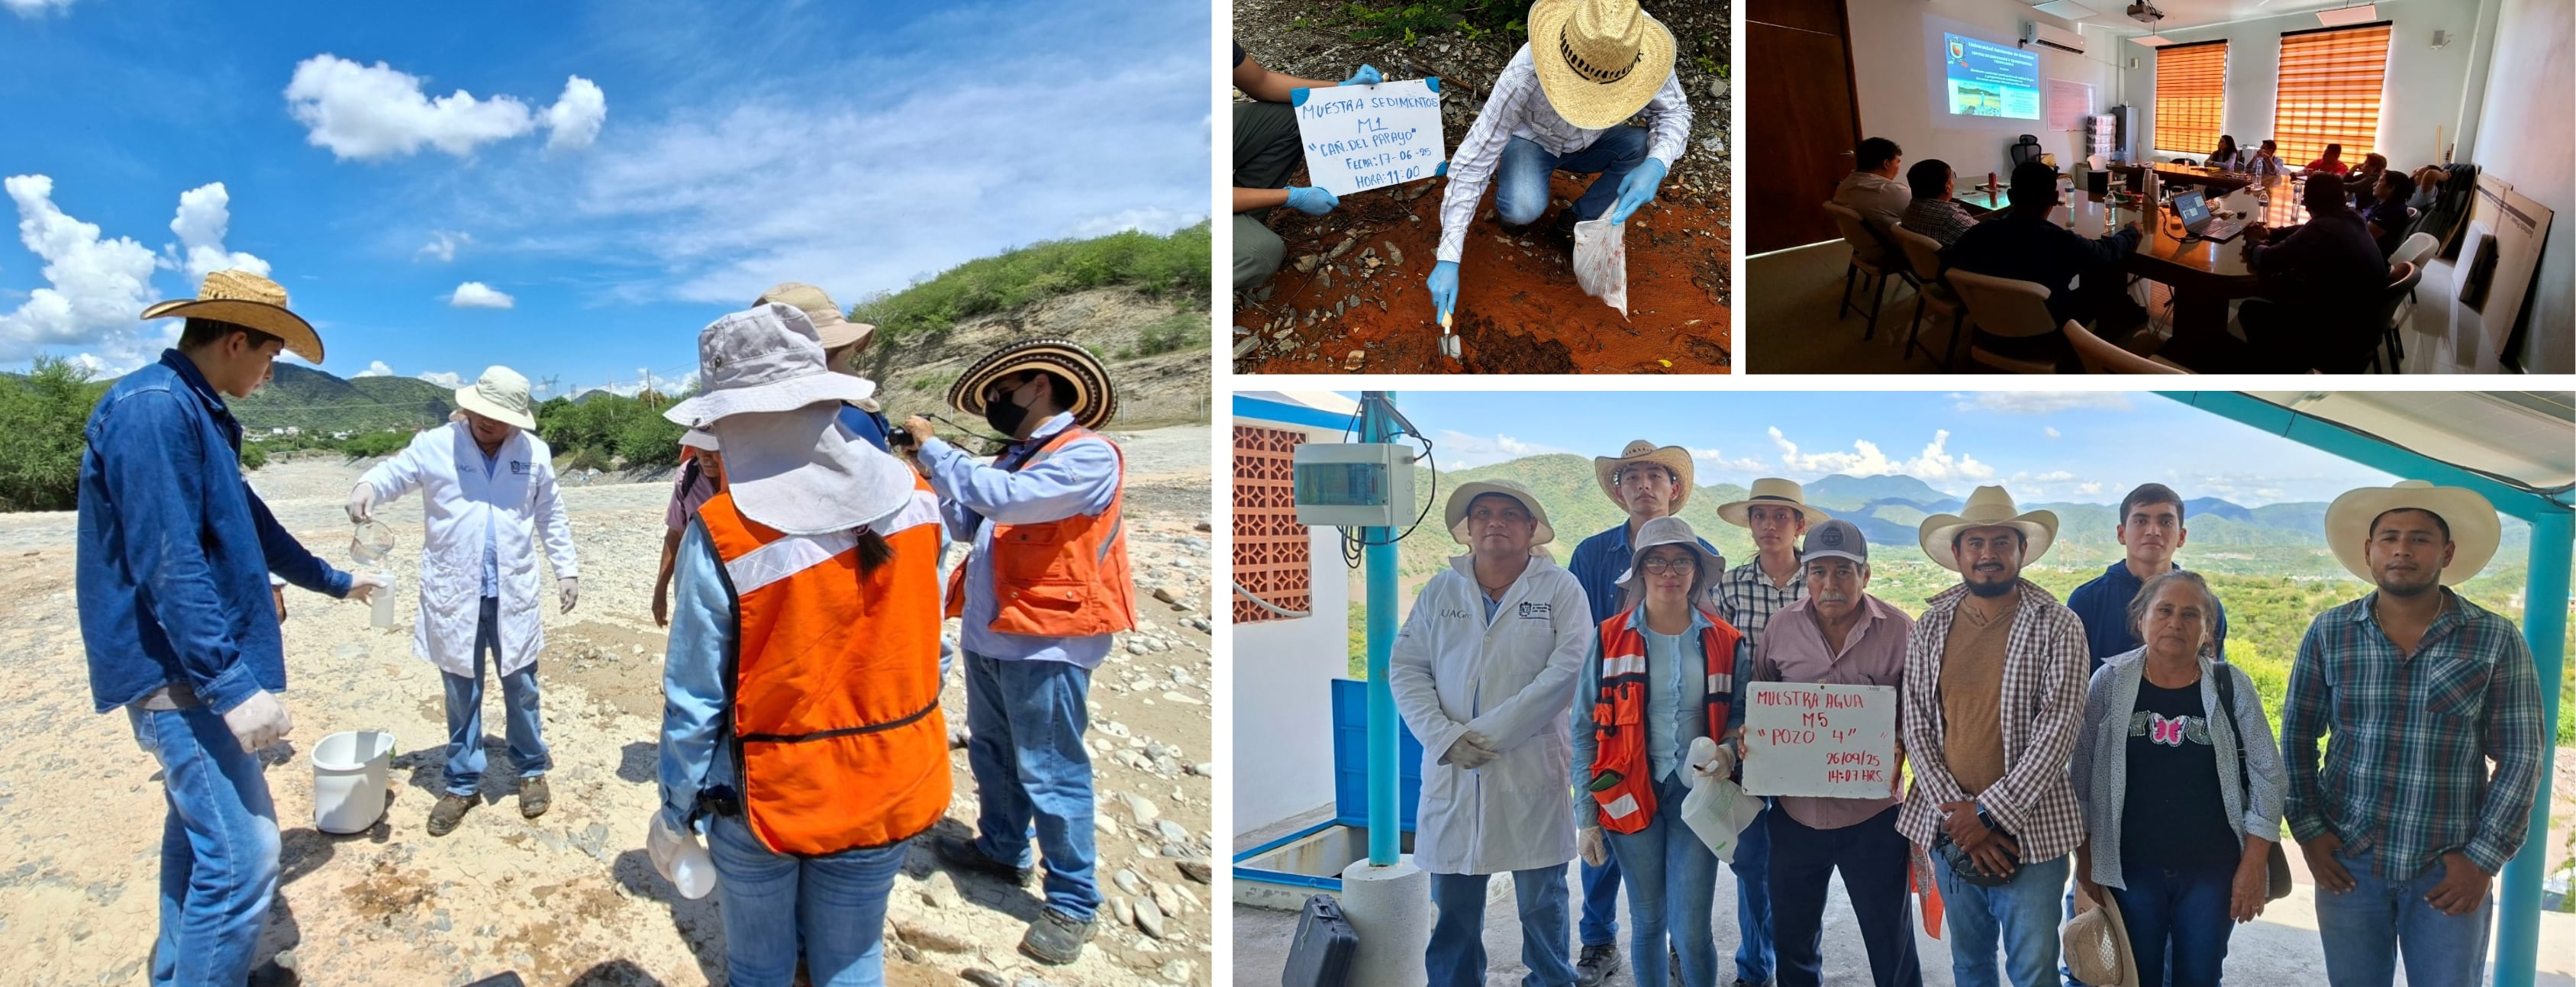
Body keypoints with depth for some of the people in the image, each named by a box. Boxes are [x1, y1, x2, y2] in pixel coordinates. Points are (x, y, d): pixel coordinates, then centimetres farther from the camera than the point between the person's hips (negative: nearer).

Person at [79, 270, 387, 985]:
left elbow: (254, 530, 26)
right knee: (242, 856, -10)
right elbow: (169, 565, -25)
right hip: (179, 671, -11)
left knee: (203, 834, 20)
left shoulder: (196, 414, 13)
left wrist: (336, 582, 38)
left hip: (193, 666, 11)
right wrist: (233, 685, -28)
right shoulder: (154, 407, -18)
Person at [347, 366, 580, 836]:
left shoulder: (534, 452, 2)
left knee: (521, 687, 11)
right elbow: (393, 471, -4)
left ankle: (531, 770, 28)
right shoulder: (435, 445, -3)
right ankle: (462, 783, 23)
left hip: (514, 594, 1)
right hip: (454, 595, -1)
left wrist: (567, 568, 7)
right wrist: (366, 487, -28)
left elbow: (551, 514, 9)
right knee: (461, 693, 10)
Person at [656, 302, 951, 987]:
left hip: (764, 800, -2)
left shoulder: (720, 534, -19)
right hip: (889, 791, 3)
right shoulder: (912, 498, -9)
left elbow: (693, 699, -12)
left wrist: (676, 809, 3)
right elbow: (927, 653, 0)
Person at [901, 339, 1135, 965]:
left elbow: (1002, 499, -26)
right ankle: (1001, 849, 41)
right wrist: (932, 468, 4)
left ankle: (1073, 903, 8)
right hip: (989, 635, 9)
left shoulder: (1087, 454, -15)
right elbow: (969, 525, 16)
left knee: (1050, 773, -3)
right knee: (991, 755, 22)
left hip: (1044, 642, -9)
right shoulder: (1017, 457, 16)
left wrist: (933, 447, -15)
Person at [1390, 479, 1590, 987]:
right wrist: (1445, 736, -12)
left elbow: (1568, 668, -11)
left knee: (1542, 903, 8)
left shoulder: (1560, 588, 0)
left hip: (1532, 769, -2)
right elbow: (1406, 668, 4)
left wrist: (1488, 733, -15)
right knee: (1453, 904, 9)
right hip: (1452, 772, 3)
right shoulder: (1440, 590, 9)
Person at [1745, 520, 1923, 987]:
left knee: (1890, 942, 10)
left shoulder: (1899, 630, -7)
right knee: (1792, 939, 17)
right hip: (1795, 812, 3)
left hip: (1871, 813, -3)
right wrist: (1748, 735, -7)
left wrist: (1899, 749, -19)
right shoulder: (1780, 628, 1)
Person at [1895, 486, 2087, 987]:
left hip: (2029, 829, -3)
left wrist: (1990, 813, -16)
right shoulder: (1930, 627, 3)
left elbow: (2058, 728, -14)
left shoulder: (2057, 626, -7)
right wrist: (1954, 812, -10)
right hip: (1949, 828, 3)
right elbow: (1917, 725, 1)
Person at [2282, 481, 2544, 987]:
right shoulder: (2328, 633, -1)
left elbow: (2520, 758, -2)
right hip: (2346, 861, 1)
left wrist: (2483, 859, -6)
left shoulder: (2496, 641, -4)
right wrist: (2308, 830, -2)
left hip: (2449, 871, -1)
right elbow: (2298, 737, 4)